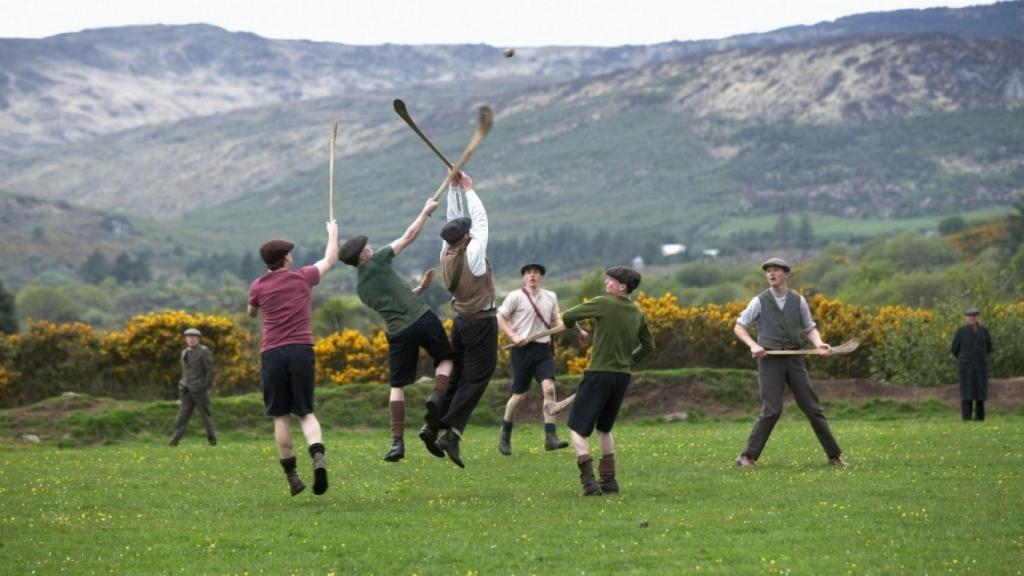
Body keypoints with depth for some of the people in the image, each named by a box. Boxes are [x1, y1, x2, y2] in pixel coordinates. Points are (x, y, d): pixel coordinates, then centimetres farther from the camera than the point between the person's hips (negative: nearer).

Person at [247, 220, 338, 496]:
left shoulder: (258, 287, 6)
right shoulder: (303, 277, 6)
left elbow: (251, 312, 28)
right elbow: (330, 260, 25)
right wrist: (333, 233, 41)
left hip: (272, 352, 0)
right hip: (301, 349, 0)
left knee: (281, 416, 7)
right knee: (305, 412, 7)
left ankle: (291, 475, 6)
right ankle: (318, 455, -20)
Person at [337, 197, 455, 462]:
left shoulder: (360, 288, 16)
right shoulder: (377, 262, 1)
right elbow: (409, 236, 4)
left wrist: (421, 287, 24)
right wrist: (426, 211, 14)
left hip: (399, 331, 4)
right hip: (423, 318, -4)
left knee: (397, 385, 10)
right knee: (445, 359, 18)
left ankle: (397, 441, 0)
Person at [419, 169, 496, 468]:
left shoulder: (447, 255, 2)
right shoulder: (472, 253, -15)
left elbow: (454, 218, 10)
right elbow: (480, 219, -8)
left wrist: (454, 188, 7)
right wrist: (467, 190, 1)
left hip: (460, 321, 7)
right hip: (481, 322, -7)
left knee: (456, 375, 14)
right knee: (474, 380, -5)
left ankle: (432, 425, 2)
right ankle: (451, 434, -13)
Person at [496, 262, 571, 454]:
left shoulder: (551, 297, 12)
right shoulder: (515, 296, -2)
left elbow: (556, 320, 23)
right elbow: (500, 318, -2)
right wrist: (513, 336, -15)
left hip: (543, 348, 3)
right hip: (523, 349, -3)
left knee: (549, 388, -16)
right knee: (519, 395, 1)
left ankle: (550, 437, -17)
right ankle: (505, 436, 23)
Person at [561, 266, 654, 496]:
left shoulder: (603, 304, -10)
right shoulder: (637, 313, 7)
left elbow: (567, 316, -4)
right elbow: (648, 346, 17)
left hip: (599, 373, -6)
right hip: (622, 376, 6)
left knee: (577, 428, -1)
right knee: (604, 429, 23)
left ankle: (589, 481, -15)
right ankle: (609, 479, 20)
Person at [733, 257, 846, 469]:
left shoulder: (798, 301, 7)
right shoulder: (760, 301, 1)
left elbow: (809, 328, 14)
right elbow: (739, 327, 5)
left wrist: (818, 343, -7)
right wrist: (753, 345, -12)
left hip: (794, 359, 3)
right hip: (769, 359, -2)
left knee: (812, 407, 2)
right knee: (772, 410, -13)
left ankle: (834, 455, 9)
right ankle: (747, 456, -5)